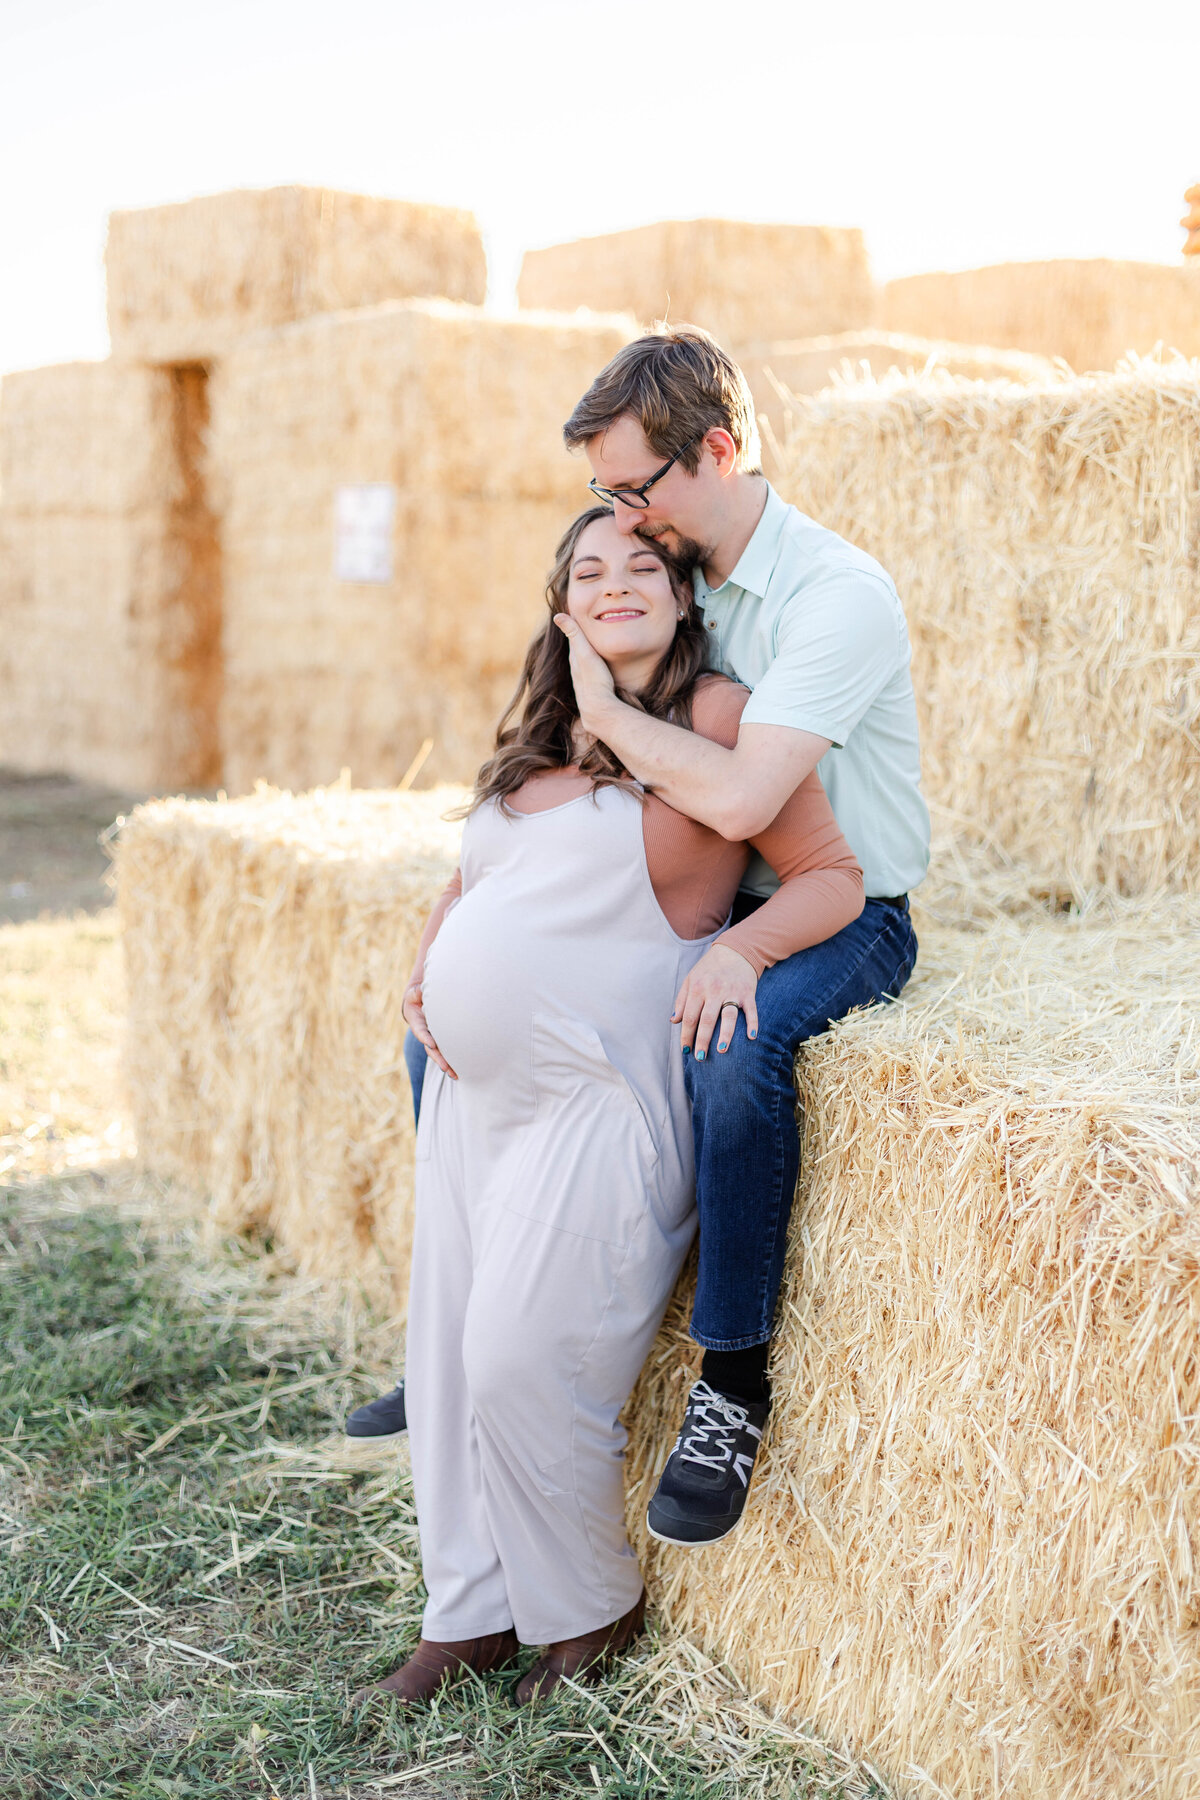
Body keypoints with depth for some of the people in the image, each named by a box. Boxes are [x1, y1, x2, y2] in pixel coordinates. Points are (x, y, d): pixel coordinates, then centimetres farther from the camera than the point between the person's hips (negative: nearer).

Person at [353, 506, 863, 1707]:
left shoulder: (717, 719, -7)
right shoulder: (537, 738, 14)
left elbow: (834, 875, -8)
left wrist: (738, 947, -24)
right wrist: (429, 963, 9)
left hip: (595, 1100, -7)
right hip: (474, 1094, 7)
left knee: (523, 1365, -7)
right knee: (448, 1358, 10)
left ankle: (591, 1615, 18)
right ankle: (469, 1614, 26)